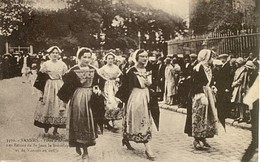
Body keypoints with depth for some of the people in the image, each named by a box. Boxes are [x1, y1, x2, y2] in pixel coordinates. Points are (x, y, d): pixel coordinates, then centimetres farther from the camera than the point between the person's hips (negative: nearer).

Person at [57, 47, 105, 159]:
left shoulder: (93, 70, 7)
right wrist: (65, 100, -5)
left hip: (90, 98, 4)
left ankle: (85, 149, 15)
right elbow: (67, 86, -5)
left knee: (89, 122, 6)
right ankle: (78, 145, 16)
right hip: (77, 98, -4)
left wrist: (97, 90, -5)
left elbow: (96, 84, 14)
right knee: (78, 121, 0)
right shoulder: (73, 70, -6)